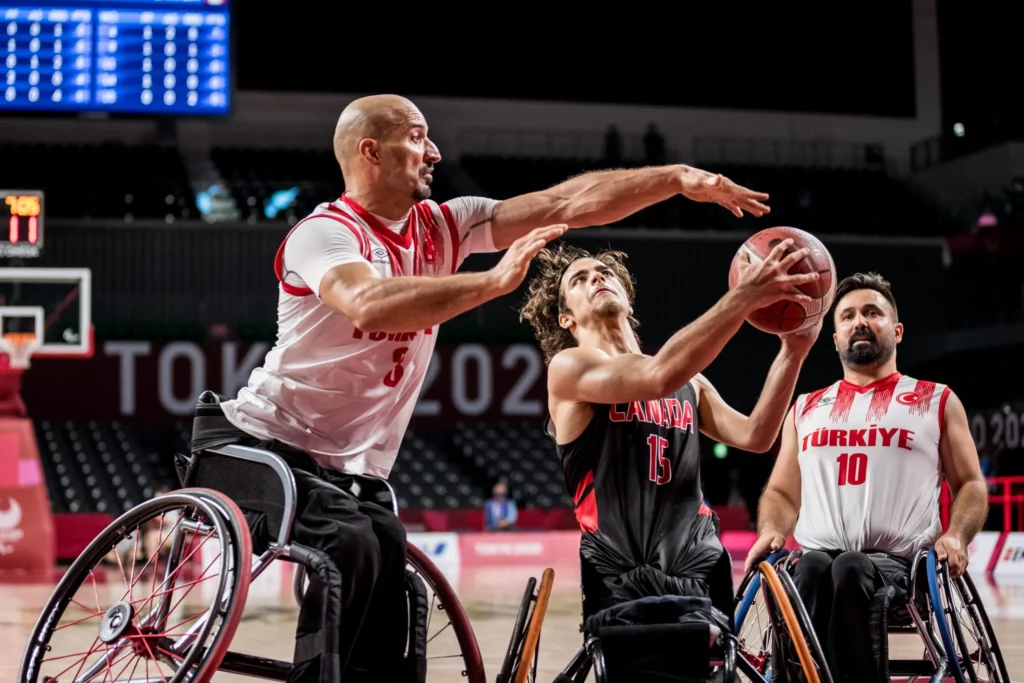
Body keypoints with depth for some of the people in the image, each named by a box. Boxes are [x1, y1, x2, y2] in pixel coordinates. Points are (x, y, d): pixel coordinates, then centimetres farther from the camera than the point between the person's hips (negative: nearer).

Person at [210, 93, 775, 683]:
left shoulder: (440, 227, 5)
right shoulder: (325, 232, -15)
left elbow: (566, 203, -1)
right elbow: (370, 304, -38)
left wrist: (679, 179, -8)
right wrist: (495, 281, -40)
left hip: (355, 472, 7)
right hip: (270, 447, -7)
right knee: (352, 546, -33)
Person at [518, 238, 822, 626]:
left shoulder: (688, 382, 18)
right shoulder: (568, 367, -2)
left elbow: (754, 437, 6)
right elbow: (659, 377, -20)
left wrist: (793, 350, -6)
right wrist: (745, 296, -24)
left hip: (702, 576, 5)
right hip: (622, 582, -5)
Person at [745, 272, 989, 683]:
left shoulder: (937, 402, 17)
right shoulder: (806, 409, 24)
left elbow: (971, 485, 14)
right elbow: (782, 492, 25)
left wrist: (956, 536, -7)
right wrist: (770, 531, 2)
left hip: (898, 561, -2)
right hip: (818, 555, 2)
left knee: (852, 571, -38)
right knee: (812, 570, -36)